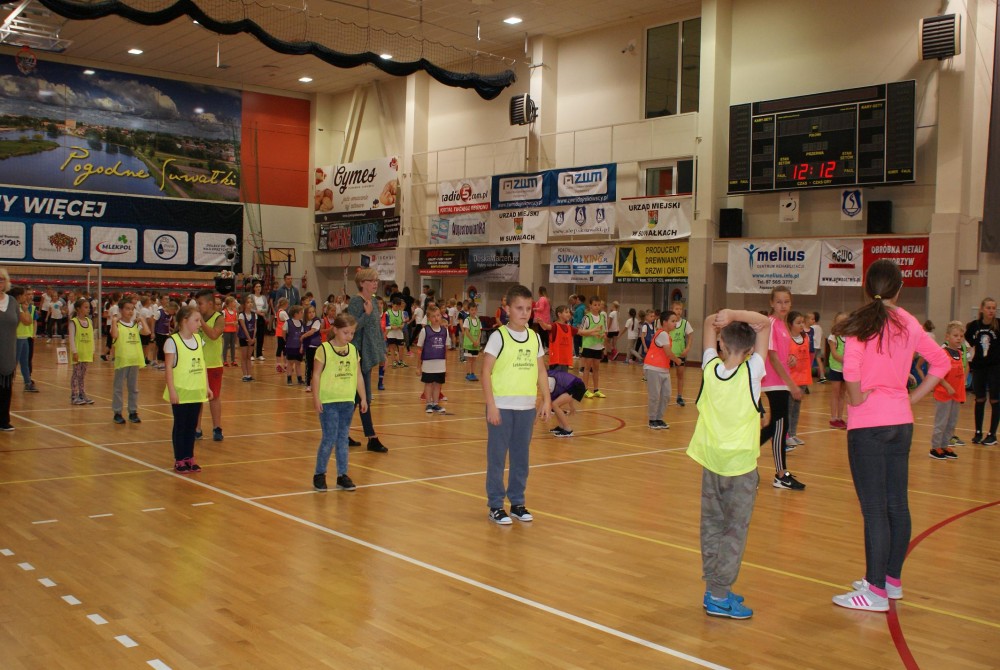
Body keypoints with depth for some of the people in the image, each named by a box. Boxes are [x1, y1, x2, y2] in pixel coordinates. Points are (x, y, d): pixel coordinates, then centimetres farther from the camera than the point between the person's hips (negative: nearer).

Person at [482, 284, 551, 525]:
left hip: (527, 406, 5)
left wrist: (546, 400, 5)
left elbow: (541, 371, 13)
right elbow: (486, 372, -9)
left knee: (521, 457, 11)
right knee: (497, 457, 3)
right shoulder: (498, 336, -7)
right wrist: (491, 405, -15)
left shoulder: (534, 338, 8)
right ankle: (496, 506, 12)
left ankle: (517, 503, 23)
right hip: (502, 406, -5)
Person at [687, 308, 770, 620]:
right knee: (735, 530, 2)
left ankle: (713, 588, 19)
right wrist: (734, 315, -16)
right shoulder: (751, 372, -13)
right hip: (741, 464, -4)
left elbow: (709, 323, 9)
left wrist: (721, 318, -6)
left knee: (712, 525, 12)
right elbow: (766, 322, -9)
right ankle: (719, 596, 2)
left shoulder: (710, 369, -5)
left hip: (711, 459, 4)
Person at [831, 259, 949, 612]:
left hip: (869, 424, -6)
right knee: (897, 504, 14)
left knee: (874, 509, -3)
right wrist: (914, 398, 14)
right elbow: (941, 362, 15)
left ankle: (876, 591, 3)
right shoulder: (909, 324, 6)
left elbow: (851, 368, -26)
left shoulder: (862, 322, -11)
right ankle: (892, 579, 26)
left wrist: (857, 397, -9)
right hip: (902, 421, 6)